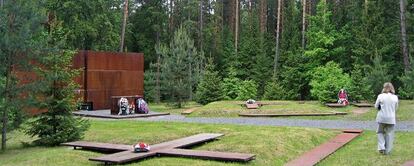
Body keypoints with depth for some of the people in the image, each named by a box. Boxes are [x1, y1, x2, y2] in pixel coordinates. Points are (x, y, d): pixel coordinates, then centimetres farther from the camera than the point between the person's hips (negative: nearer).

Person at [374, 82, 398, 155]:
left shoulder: (380, 96, -8)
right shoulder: (395, 97, -2)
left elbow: (376, 106, 2)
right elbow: (396, 108, 8)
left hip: (382, 118, -1)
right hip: (391, 118, 1)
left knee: (380, 132, 17)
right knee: (389, 134, 10)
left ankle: (381, 147, 4)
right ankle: (387, 151, 15)